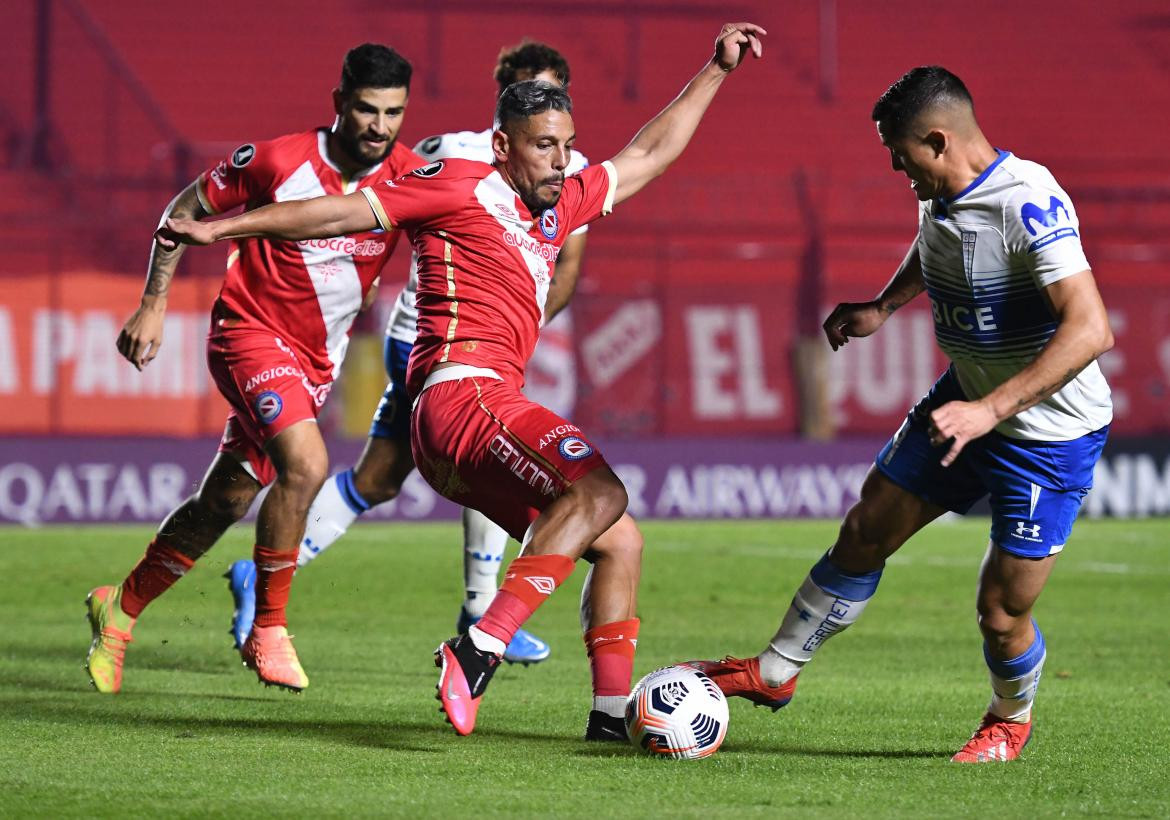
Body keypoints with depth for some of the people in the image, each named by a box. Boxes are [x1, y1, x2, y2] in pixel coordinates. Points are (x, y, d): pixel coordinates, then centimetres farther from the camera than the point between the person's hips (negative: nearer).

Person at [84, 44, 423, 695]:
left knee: (226, 500, 11)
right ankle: (267, 630, -13)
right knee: (305, 463, -27)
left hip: (318, 360, 5)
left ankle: (121, 608, 31)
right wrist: (154, 304, -4)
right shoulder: (281, 162, -16)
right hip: (252, 330, -5)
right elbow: (188, 209, -3)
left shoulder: (409, 176, -8)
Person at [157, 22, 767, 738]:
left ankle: (613, 711, 7)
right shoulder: (464, 186, 2)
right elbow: (349, 212, 0)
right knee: (599, 491, -29)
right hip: (463, 389, -10)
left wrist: (717, 71, 39)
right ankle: (479, 654, -38)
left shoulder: (558, 207, 25)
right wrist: (221, 228, -2)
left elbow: (647, 157, 38)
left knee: (620, 543, 9)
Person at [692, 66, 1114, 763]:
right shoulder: (941, 197, -3)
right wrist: (884, 307, 15)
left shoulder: (1030, 204, -31)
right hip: (969, 402, 8)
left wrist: (989, 409, -40)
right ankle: (775, 672, 29)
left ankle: (1011, 720, 29)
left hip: (1050, 433, -8)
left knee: (1002, 613, -3)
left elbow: (1090, 330, -39)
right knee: (866, 532, 12)